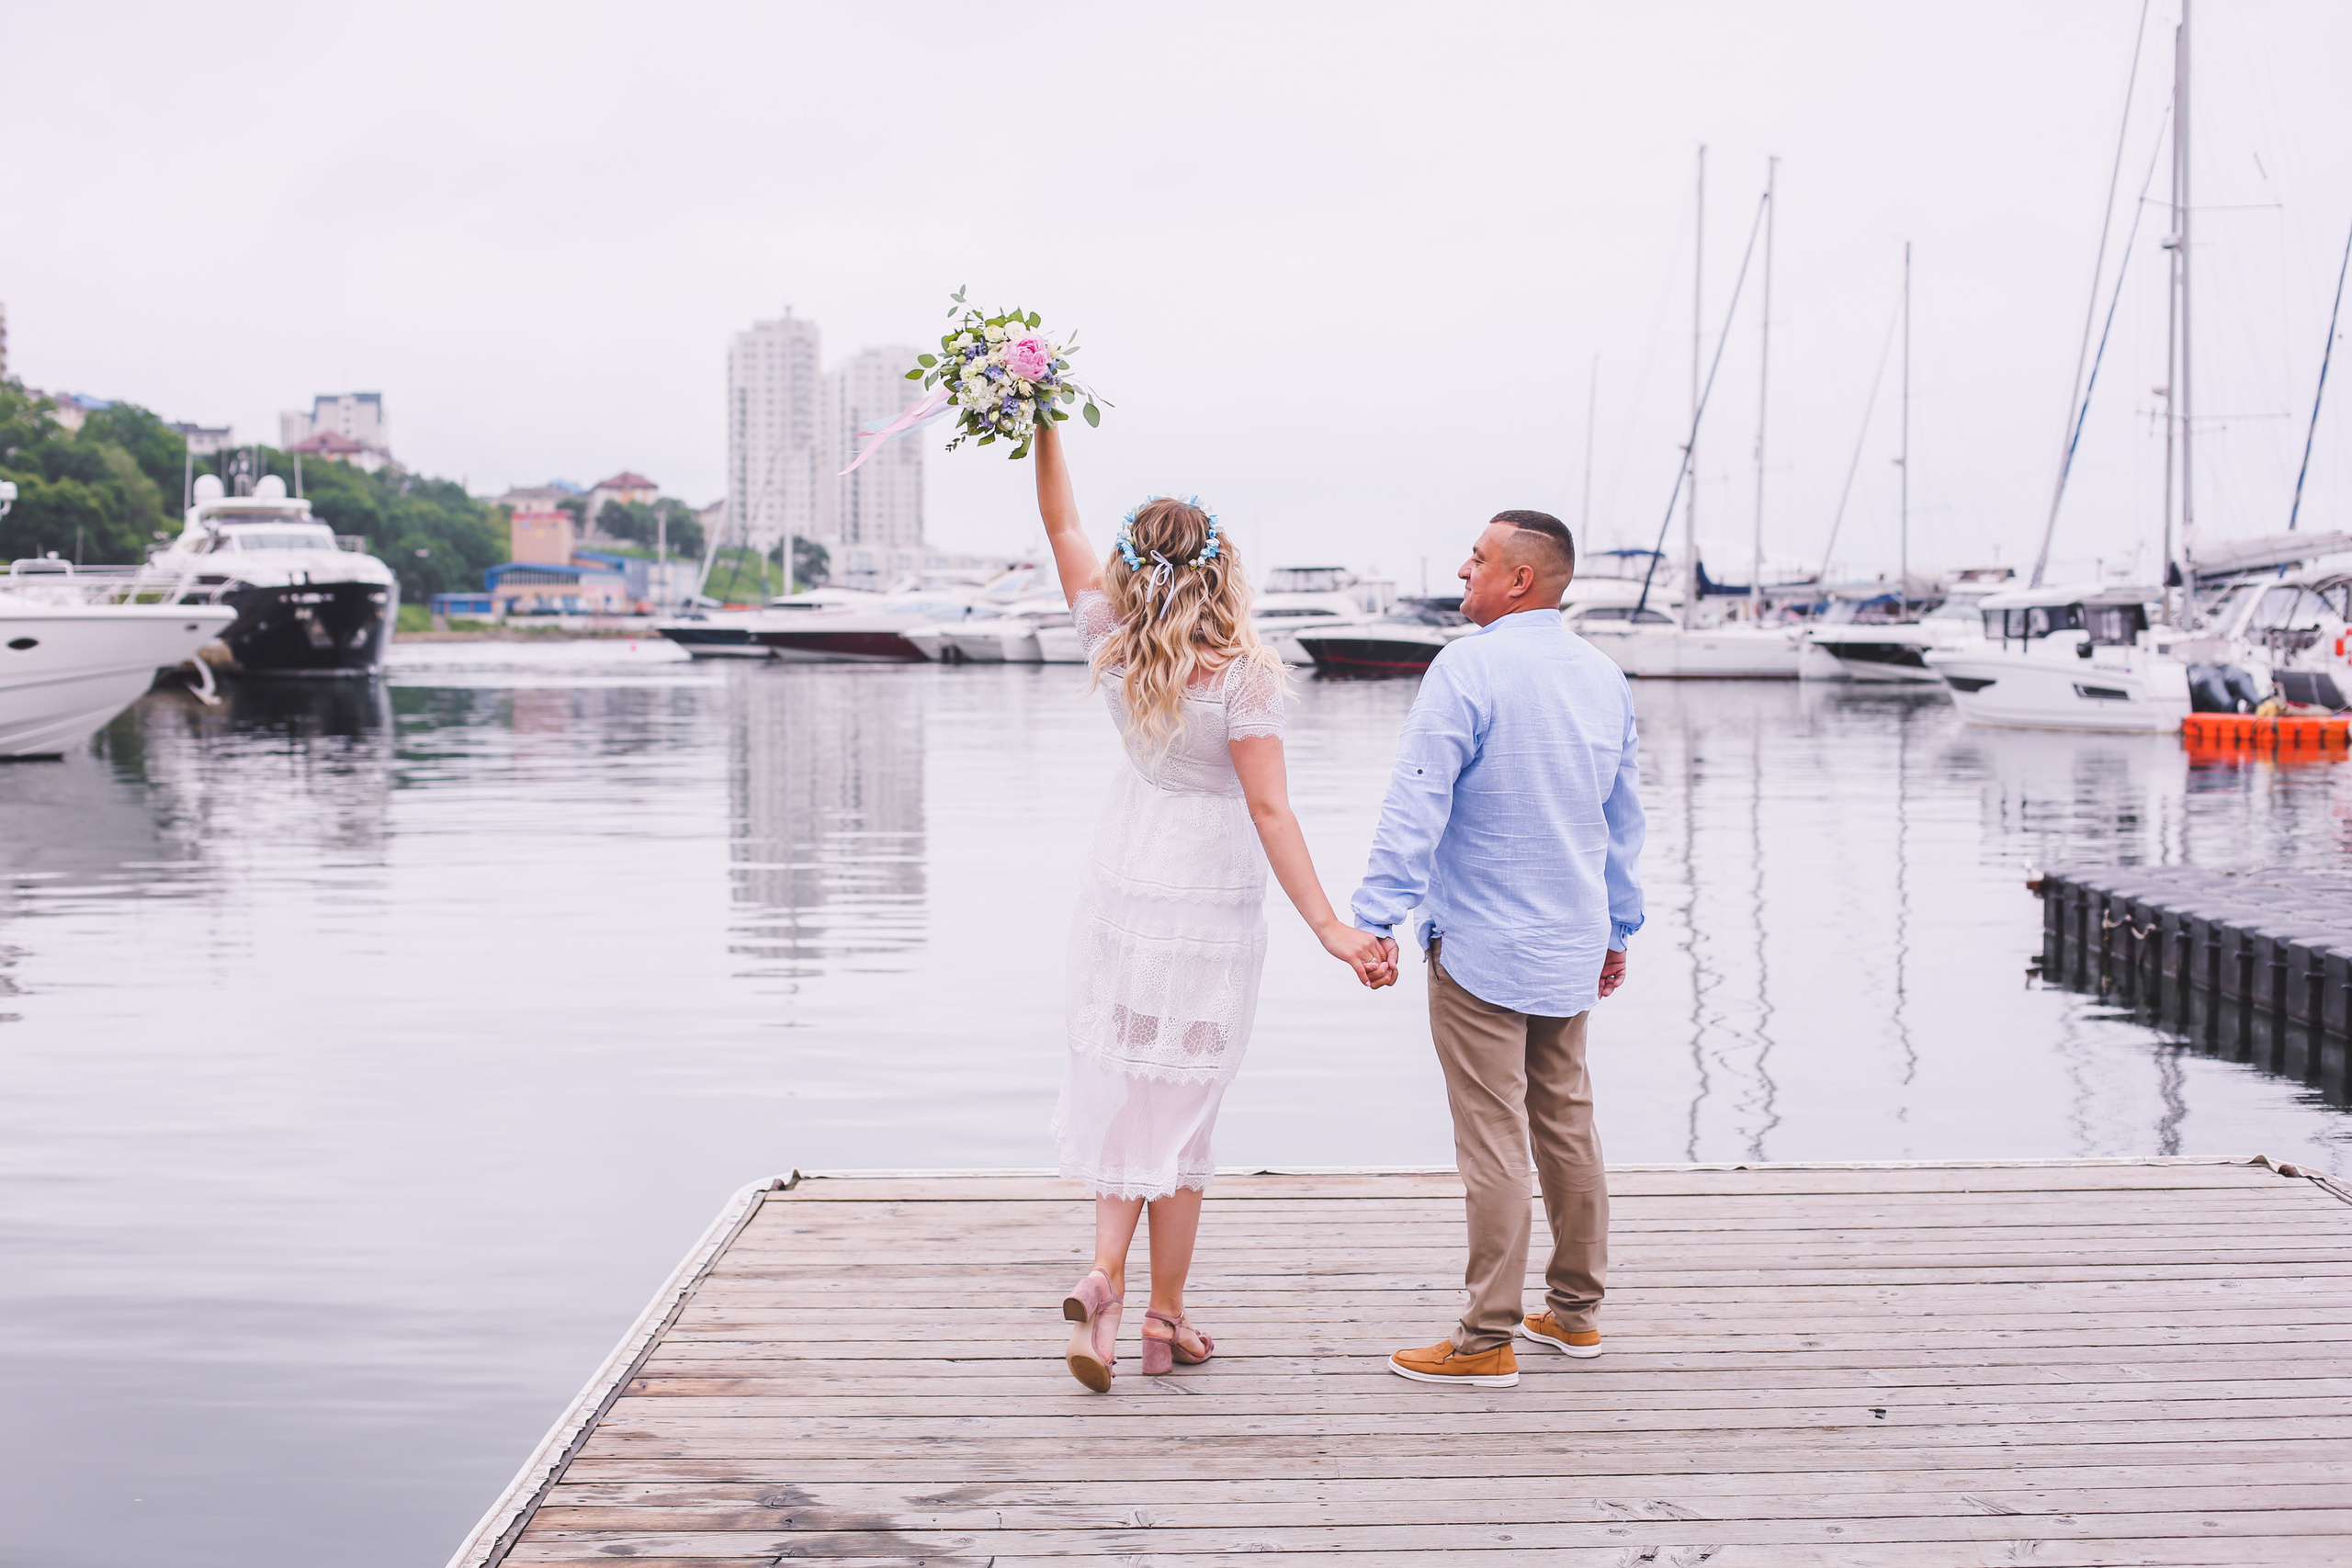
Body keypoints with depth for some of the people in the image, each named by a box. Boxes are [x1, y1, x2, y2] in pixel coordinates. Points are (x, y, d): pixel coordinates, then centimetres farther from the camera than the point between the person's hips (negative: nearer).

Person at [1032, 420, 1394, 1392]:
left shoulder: (1115, 648, -4)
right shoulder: (1241, 674, -17)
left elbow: (1063, 527, 9)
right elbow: (1269, 811, -20)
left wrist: (1044, 423, 12)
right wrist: (1329, 928, -18)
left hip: (1122, 891, 4)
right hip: (1210, 909, -4)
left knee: (1124, 1091, 13)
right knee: (1179, 1106, 5)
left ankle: (1104, 1279, -3)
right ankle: (1164, 1317, 14)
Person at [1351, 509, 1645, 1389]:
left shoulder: (1469, 667, -14)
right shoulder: (1604, 678, 8)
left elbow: (1416, 806, -19)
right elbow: (1625, 820, 16)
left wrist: (1376, 919, -18)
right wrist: (1618, 929, 25)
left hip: (1481, 946, -7)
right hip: (1572, 947, 7)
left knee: (1493, 1137, -3)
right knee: (1566, 1124, 16)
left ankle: (1488, 1340, 3)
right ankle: (1576, 1310, 26)